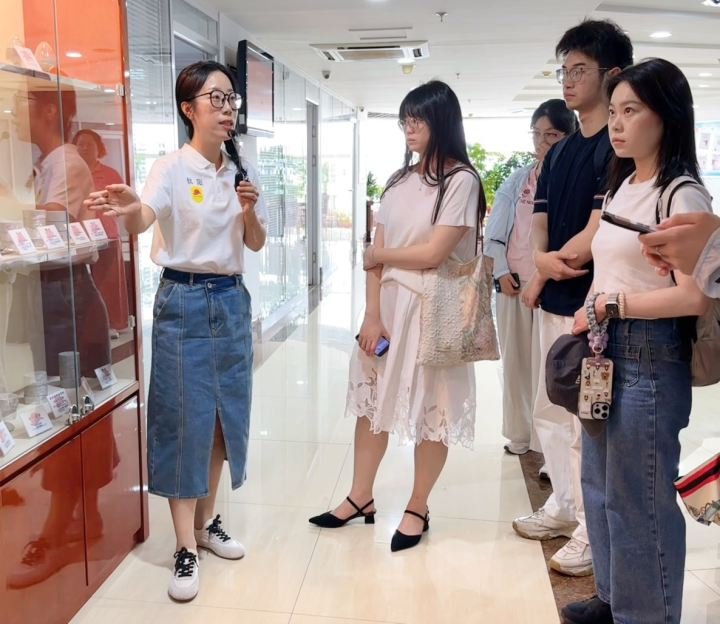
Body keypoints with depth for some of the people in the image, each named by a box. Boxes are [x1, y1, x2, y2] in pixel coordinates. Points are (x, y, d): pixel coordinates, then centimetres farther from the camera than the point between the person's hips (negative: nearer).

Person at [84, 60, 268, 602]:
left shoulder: (241, 170, 7)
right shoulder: (172, 167, -10)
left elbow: (256, 244, 9)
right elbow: (143, 219, -30)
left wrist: (249, 211, -11)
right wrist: (128, 209, -53)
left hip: (232, 299, 6)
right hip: (184, 302, -5)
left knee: (225, 414, 12)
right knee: (185, 419, -2)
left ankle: (208, 522, 30)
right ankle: (186, 549, 11)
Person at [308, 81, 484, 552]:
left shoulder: (461, 180, -8)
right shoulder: (399, 180, 10)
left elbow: (433, 254, -16)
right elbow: (376, 254, 5)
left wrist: (378, 255, -1)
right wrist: (372, 315, -2)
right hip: (387, 303, 6)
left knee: (431, 409, 5)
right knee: (372, 399, 12)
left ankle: (418, 508, 22)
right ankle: (361, 497, 27)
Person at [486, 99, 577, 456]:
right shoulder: (517, 179, 11)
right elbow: (495, 230, 11)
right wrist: (501, 272, -1)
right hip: (512, 282, 4)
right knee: (514, 360, 10)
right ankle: (519, 435, 24)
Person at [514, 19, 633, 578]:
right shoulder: (559, 152, 14)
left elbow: (596, 233, -17)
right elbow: (540, 224, 9)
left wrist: (549, 265, -4)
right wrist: (543, 265, -11)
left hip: (592, 305, -8)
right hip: (554, 302, 9)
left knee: (587, 421, -1)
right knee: (550, 413, 17)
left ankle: (596, 531, 15)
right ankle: (566, 506, 34)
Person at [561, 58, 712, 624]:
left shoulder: (683, 195, -11)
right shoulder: (621, 187, 15)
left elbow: (694, 296, -20)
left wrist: (612, 303, -15)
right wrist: (590, 315, 4)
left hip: (649, 357, -9)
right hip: (606, 350, 9)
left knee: (639, 496, 2)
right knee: (600, 483, 17)